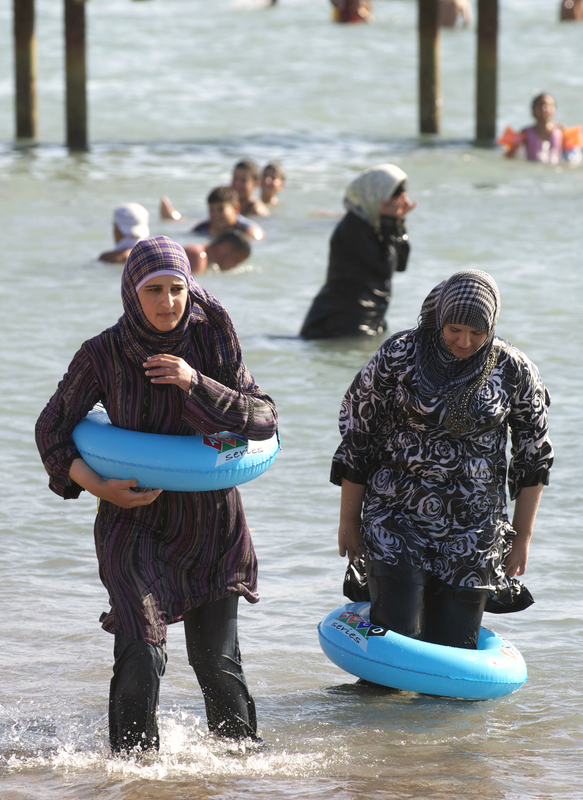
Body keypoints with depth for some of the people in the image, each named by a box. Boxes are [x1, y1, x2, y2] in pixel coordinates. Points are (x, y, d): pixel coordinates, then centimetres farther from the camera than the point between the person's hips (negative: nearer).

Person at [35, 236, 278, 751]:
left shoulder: (212, 340, -8)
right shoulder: (104, 355, -11)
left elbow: (265, 421, -12)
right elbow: (53, 428, 1)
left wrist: (197, 384, -23)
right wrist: (94, 484, -14)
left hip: (212, 520, 2)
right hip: (135, 517, -2)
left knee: (217, 660, 9)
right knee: (141, 656, -15)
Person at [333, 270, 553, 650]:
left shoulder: (514, 371, -3)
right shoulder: (399, 356, -7)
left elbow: (532, 459, 7)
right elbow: (356, 437, 1)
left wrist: (522, 538, 9)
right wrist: (348, 522, 5)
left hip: (473, 532, 1)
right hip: (398, 519, -1)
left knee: (455, 647, 2)